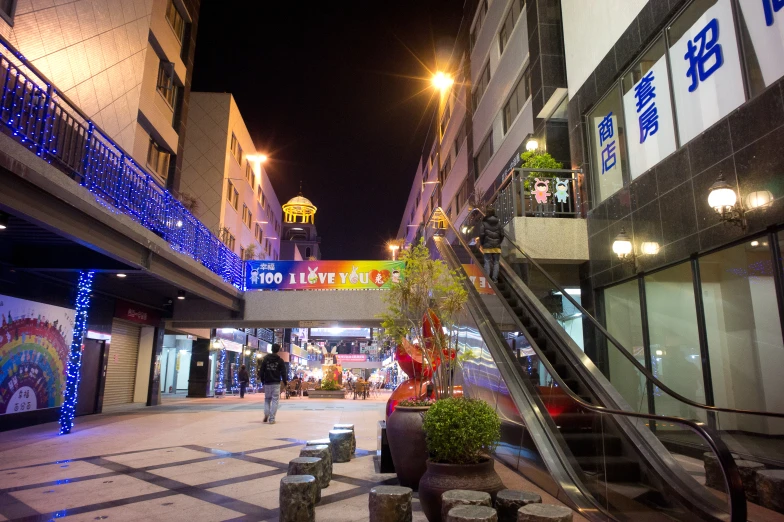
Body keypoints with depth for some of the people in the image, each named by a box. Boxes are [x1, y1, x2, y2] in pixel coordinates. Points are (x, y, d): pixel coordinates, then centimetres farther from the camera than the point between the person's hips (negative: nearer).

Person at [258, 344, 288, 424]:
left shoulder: (265, 359, 3)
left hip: (267, 383, 2)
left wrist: (262, 380, 12)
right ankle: (272, 419, -1)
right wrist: (285, 382, 7)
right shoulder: (280, 360, -3)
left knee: (267, 399, 18)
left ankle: (266, 414, -2)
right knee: (275, 400, 2)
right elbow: (283, 372, -3)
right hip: (276, 383, -2)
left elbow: (261, 370, 3)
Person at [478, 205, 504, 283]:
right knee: (496, 262, 6)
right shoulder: (498, 222, 5)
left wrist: (482, 243, 6)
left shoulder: (484, 223, -5)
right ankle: (495, 279, 3)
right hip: (497, 246, 2)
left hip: (487, 246, -2)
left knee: (487, 262, 2)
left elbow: (481, 234, -7)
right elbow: (502, 234, 6)